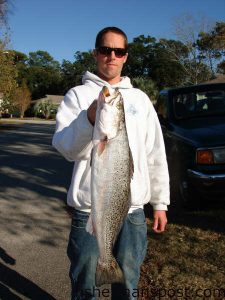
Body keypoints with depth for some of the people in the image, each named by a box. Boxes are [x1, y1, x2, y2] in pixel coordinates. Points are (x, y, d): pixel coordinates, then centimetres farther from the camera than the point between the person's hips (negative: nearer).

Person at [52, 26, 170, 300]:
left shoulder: (140, 98, 10)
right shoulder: (78, 95, 1)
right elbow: (65, 147, -14)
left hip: (133, 208, 3)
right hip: (88, 208, -2)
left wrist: (160, 203, 9)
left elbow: (156, 154, 11)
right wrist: (89, 120, -33)